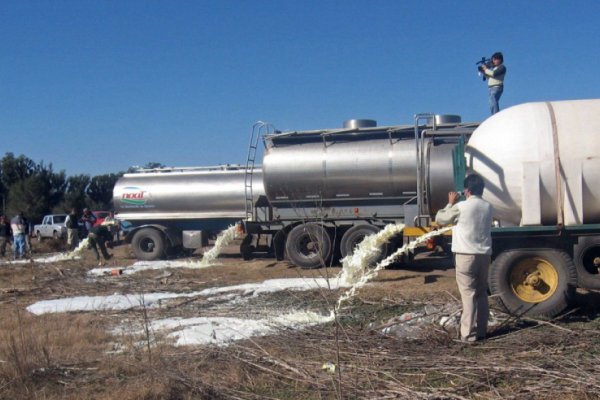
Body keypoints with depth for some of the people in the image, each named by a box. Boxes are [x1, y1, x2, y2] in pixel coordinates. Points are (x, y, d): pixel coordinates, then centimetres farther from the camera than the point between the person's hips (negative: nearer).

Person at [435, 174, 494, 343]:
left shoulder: (461, 207, -11)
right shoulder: (488, 207, 7)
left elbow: (440, 219, 1)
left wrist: (451, 203, 12)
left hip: (466, 255, -5)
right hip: (484, 255, 5)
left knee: (469, 294, -3)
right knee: (481, 293, 13)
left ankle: (469, 334, -2)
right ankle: (481, 331, 18)